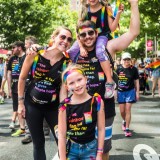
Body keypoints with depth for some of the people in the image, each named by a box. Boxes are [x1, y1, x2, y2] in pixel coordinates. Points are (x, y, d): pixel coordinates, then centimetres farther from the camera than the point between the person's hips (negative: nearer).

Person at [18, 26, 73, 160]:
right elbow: (22, 78, -1)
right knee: (38, 142, 10)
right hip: (32, 104, 0)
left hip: (53, 107, 1)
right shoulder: (35, 54, -13)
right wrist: (21, 102, 0)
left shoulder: (67, 62, -10)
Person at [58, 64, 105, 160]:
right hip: (71, 149, -1)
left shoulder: (97, 101, -11)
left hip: (90, 148, 1)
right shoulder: (64, 106, -14)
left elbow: (101, 129, -5)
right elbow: (62, 135, -10)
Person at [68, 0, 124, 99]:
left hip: (102, 36, -4)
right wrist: (81, 47, -18)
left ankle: (110, 82, -33)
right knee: (69, 53, -11)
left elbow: (112, 28, -10)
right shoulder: (84, 10, -2)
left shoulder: (106, 8, -8)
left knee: (100, 51, -37)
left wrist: (119, 13, -24)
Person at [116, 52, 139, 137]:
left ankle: (127, 129, 0)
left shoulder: (134, 69, -5)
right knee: (122, 111, 10)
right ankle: (124, 121, 41)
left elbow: (136, 82, 1)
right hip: (120, 92, 2)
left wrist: (137, 92, -1)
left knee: (128, 110, -6)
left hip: (130, 91, -2)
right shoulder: (118, 69, -2)